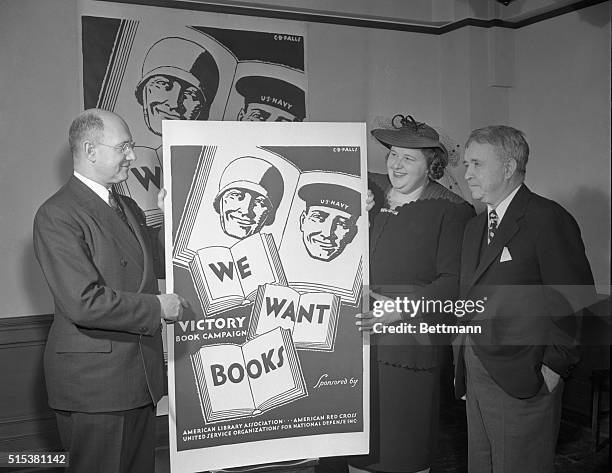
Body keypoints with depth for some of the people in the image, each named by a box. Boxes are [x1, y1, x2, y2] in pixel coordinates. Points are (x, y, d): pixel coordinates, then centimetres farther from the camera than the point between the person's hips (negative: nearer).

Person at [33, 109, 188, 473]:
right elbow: (85, 303, -23)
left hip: (142, 375, 8)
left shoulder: (129, 208, 14)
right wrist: (156, 307, -15)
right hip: (94, 385, -8)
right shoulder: (57, 215, -14)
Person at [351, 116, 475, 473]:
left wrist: (403, 309, -21)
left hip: (409, 346, -4)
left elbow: (455, 281, -11)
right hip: (356, 337, 4)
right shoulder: (369, 192, 11)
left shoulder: (451, 211, -4)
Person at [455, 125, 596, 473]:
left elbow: (577, 299, -13)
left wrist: (556, 366, -13)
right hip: (474, 378, 8)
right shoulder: (475, 227, 15)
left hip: (523, 382, -7)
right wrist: (462, 364, 11)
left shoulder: (548, 219, -11)